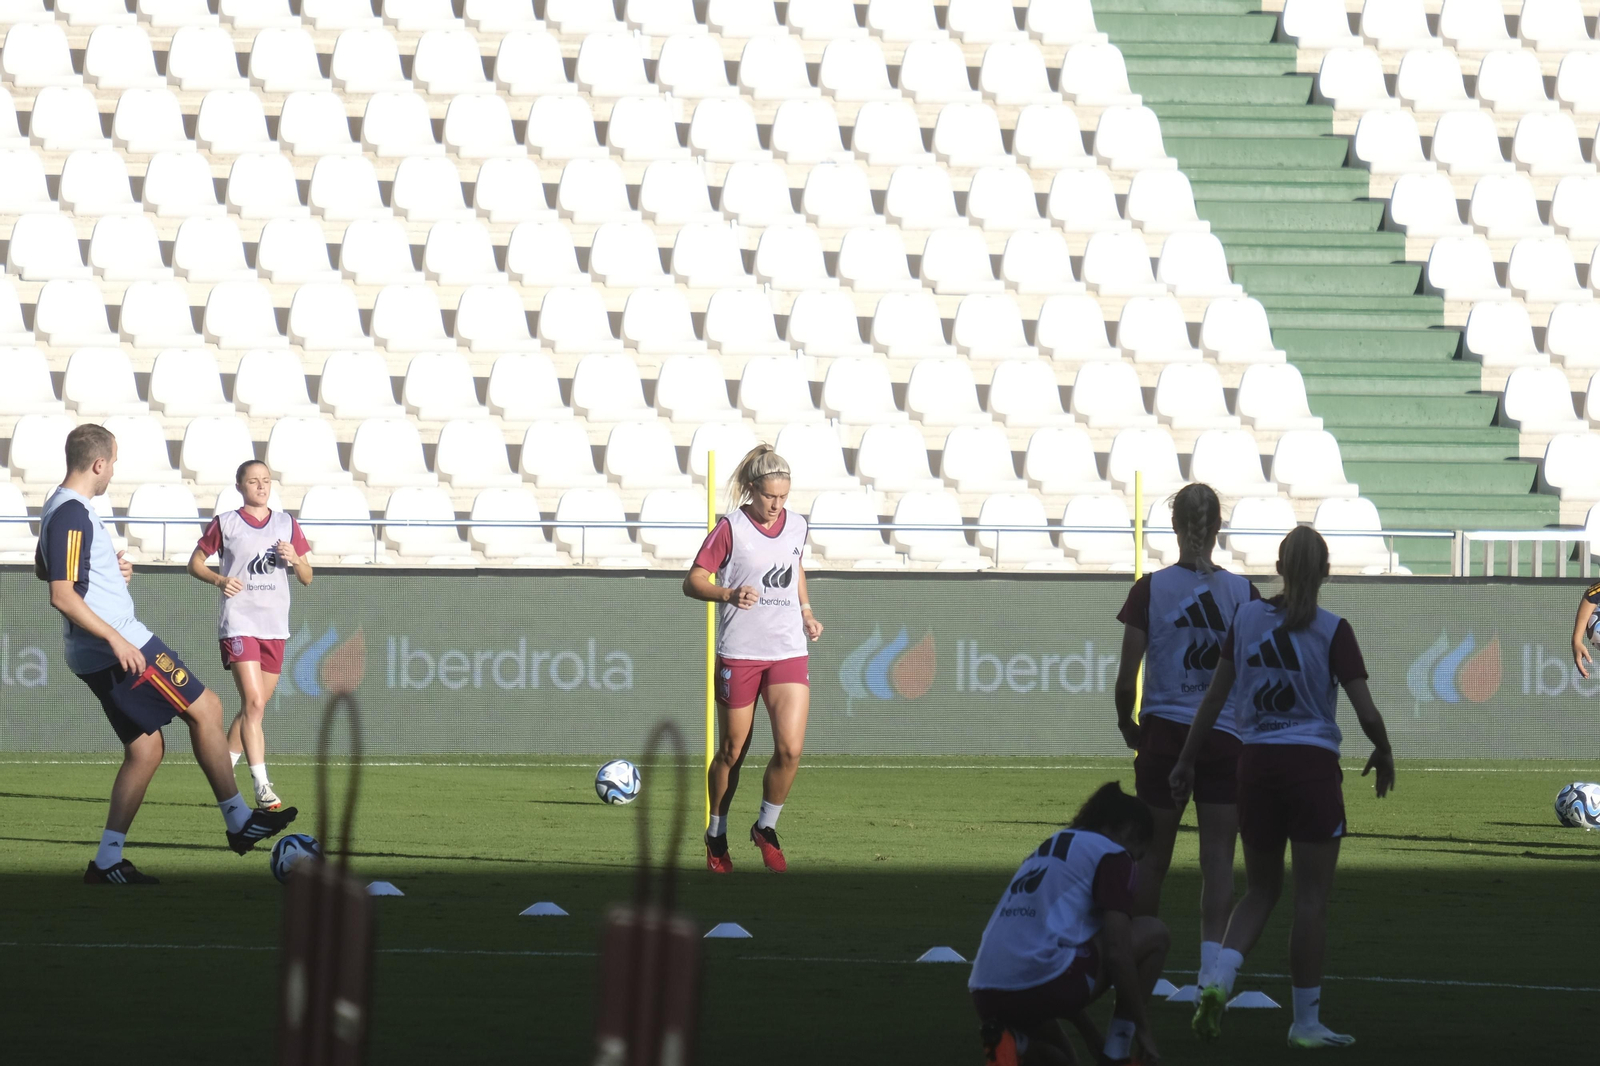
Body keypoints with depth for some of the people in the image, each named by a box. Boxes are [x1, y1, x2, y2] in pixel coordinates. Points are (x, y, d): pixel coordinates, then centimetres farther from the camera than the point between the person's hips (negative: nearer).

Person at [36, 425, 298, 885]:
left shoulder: (58, 509, 14)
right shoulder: (72, 515, -18)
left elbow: (43, 569, 30)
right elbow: (62, 595, -24)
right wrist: (115, 638, -25)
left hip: (96, 657, 10)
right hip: (122, 647, -10)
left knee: (145, 748, 11)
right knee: (205, 708, -2)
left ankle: (107, 860, 6)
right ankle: (238, 821, 3)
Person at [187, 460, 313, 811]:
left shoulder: (287, 525, 10)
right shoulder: (225, 524, 1)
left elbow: (307, 578, 14)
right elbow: (195, 562, 9)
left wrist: (296, 560, -9)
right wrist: (219, 580, -11)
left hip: (275, 627, 5)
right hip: (239, 625, -5)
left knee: (253, 708, 11)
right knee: (253, 703, -18)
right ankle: (262, 786, -22)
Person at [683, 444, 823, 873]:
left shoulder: (796, 527, 6)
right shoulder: (731, 528, -8)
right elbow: (692, 582, -8)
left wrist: (805, 611, 13)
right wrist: (728, 594, -26)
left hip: (789, 652, 3)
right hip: (739, 655, -3)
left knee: (790, 749, -12)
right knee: (732, 752, 7)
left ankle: (766, 827, 10)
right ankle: (717, 835, 26)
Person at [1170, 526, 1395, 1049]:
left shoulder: (1247, 618, 3)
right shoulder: (1332, 631, -8)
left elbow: (1215, 697, 5)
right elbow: (1367, 714, -10)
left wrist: (1186, 761, 13)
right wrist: (1383, 755, 9)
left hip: (1256, 763, 4)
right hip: (1312, 765, -4)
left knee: (1260, 890, 16)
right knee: (1311, 897, 4)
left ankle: (1220, 972, -10)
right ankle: (1306, 1021, 6)